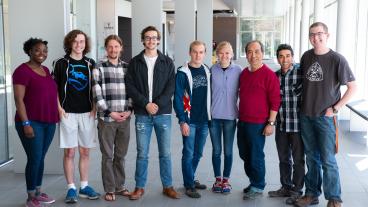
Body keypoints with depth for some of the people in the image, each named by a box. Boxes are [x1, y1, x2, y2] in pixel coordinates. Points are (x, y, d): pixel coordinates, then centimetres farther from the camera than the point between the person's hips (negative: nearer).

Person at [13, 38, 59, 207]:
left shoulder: (46, 70, 14)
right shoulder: (23, 70, -8)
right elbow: (19, 99, -13)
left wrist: (55, 117, 16)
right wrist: (26, 124, -18)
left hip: (49, 122, 7)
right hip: (32, 123, -7)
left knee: (41, 158, 13)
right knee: (34, 159, -3)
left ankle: (38, 192, 25)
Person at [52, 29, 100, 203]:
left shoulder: (90, 64, 8)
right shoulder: (61, 63, 0)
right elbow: (54, 88, 2)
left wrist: (95, 107, 2)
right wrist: (59, 108, -7)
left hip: (87, 113, 3)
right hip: (68, 113, -3)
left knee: (85, 152, 9)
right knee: (69, 152, 0)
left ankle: (84, 187, 20)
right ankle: (71, 189, 10)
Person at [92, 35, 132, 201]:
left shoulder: (128, 67, 9)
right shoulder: (99, 68, -1)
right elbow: (97, 95, -6)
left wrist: (129, 110, -4)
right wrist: (111, 112, -11)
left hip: (125, 118, 3)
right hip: (106, 118, -3)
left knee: (121, 155, 11)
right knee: (108, 156, 4)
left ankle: (120, 186, 23)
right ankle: (109, 189, 14)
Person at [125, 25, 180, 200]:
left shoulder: (167, 62, 6)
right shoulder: (135, 62, 5)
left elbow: (171, 86, -1)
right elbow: (130, 86, -2)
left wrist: (158, 104, -13)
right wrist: (145, 104, -12)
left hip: (163, 113, 1)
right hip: (142, 114, 0)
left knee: (165, 153, 6)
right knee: (142, 153, 4)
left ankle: (167, 186, 17)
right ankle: (140, 187, 16)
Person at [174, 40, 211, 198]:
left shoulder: (207, 71, 6)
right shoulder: (183, 73, -8)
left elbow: (210, 94, 10)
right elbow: (178, 98, -10)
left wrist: (210, 116, 6)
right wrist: (182, 121, -15)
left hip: (204, 120, 5)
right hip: (189, 121, -5)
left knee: (198, 153, 13)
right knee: (188, 154, 1)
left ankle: (190, 179, 29)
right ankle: (189, 185, 11)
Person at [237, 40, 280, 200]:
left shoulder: (269, 75, -11)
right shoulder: (244, 73, 10)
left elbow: (275, 101, -12)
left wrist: (270, 123, -15)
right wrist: (240, 116, 16)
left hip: (257, 124, -7)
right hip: (242, 121, 7)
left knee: (256, 156, 3)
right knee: (244, 154, 15)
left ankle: (258, 187, 19)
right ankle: (253, 181, 32)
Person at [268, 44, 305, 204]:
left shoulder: (301, 72, -10)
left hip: (297, 124, -5)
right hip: (281, 125, 6)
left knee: (298, 160, 6)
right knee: (284, 159, 16)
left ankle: (297, 191, 18)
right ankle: (286, 187, 30)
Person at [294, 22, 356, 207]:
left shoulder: (337, 59, -10)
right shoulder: (306, 56, 4)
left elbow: (352, 87, -6)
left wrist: (335, 108, -10)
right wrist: (303, 103, 9)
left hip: (325, 117, -4)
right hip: (306, 116, 4)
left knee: (328, 160, 0)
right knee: (311, 158, 14)